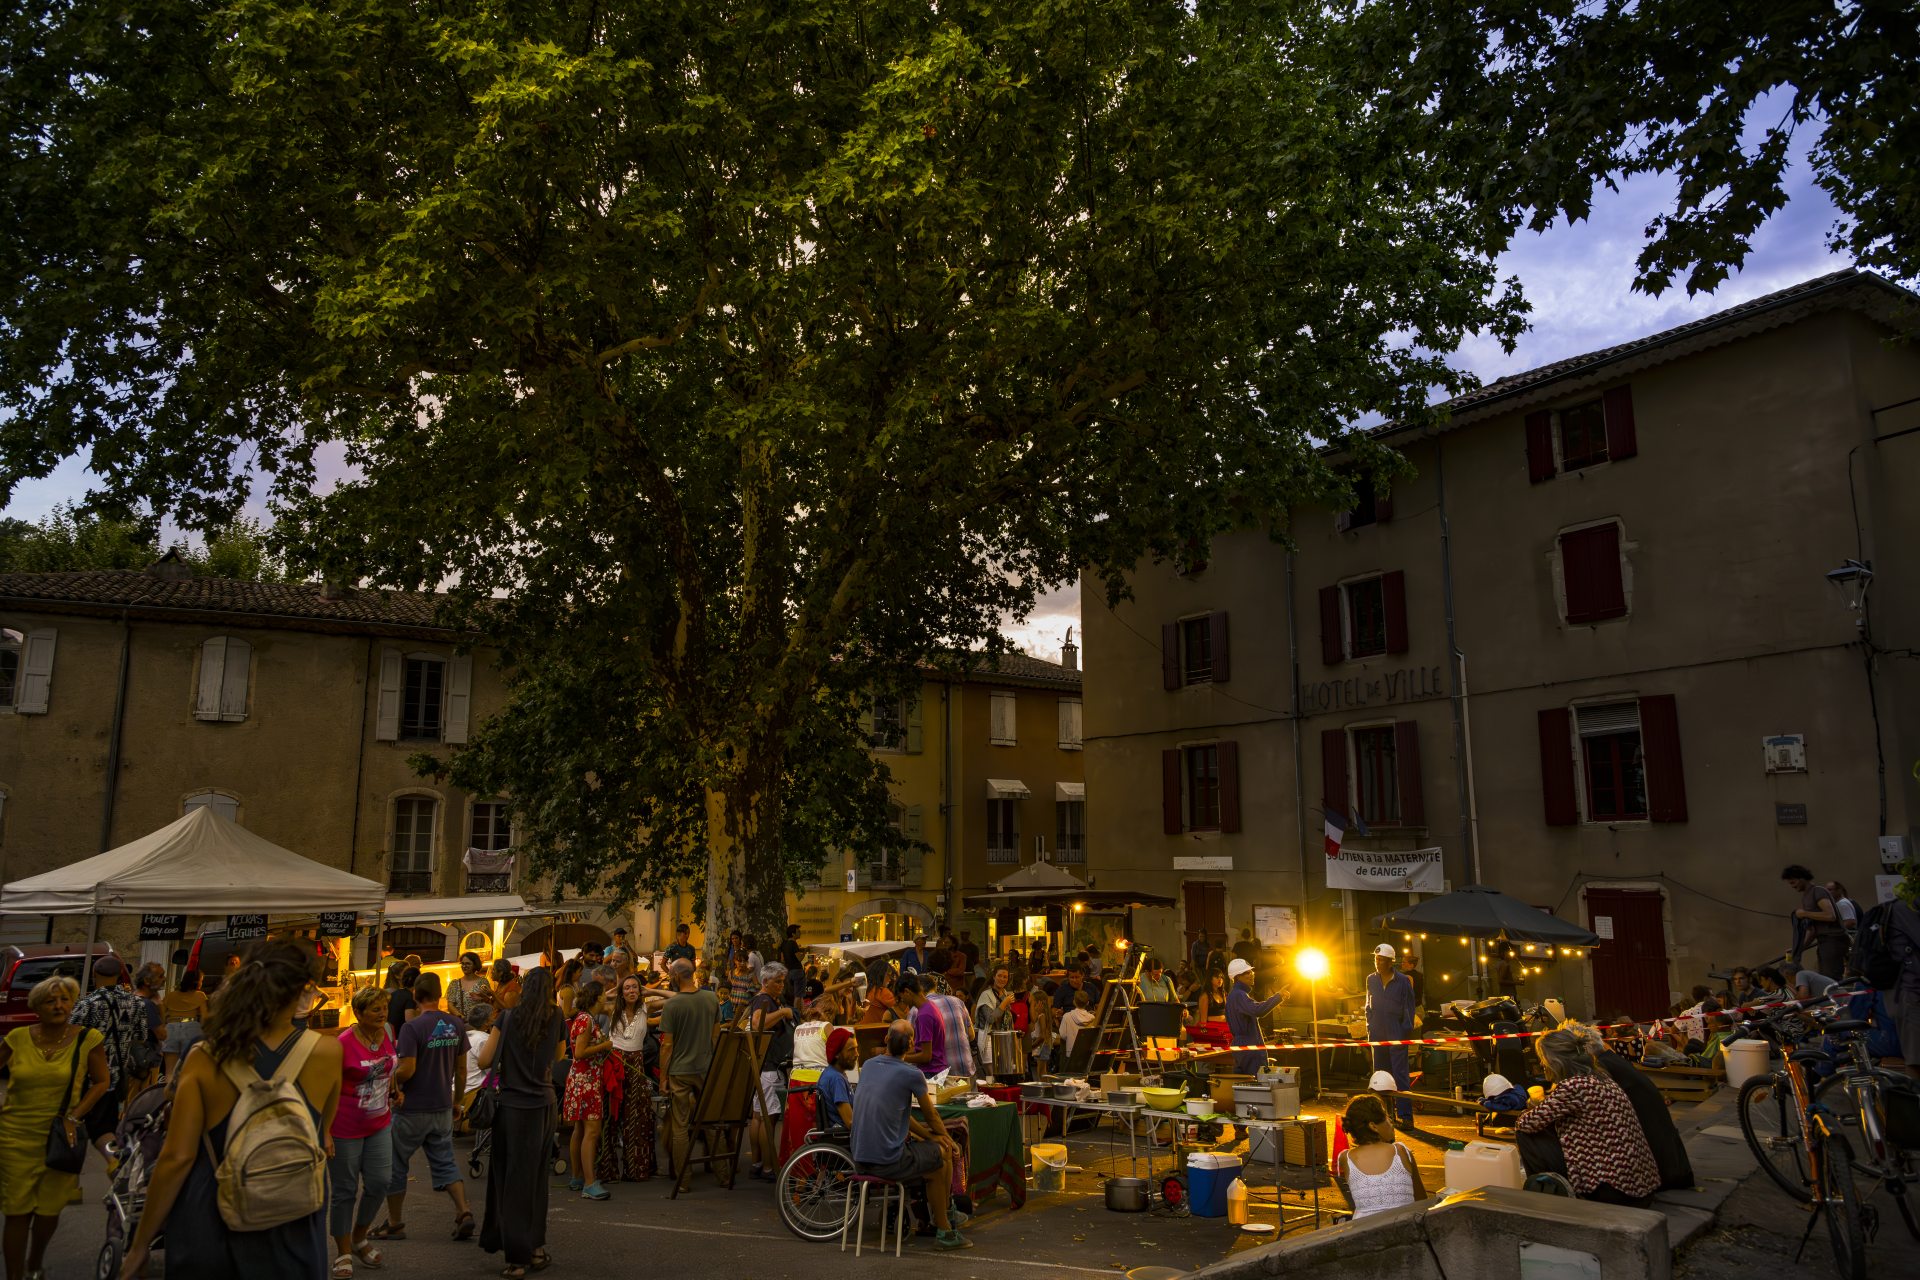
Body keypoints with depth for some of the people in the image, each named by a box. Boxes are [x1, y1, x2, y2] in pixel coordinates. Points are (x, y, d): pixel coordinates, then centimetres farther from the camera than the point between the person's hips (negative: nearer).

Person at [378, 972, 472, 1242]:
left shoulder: (412, 1028, -17)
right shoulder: (456, 1025, 1)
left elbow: (407, 1070, -21)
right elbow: (461, 1068, 7)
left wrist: (392, 1080, -1)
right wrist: (458, 1100, 17)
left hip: (413, 1109, -5)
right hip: (443, 1108, 5)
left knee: (396, 1166, 13)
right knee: (444, 1163, 13)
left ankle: (395, 1224, 21)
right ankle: (464, 1212, -2)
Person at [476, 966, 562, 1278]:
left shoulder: (508, 1017, -7)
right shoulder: (556, 1018, 1)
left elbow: (483, 1061, -4)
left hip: (513, 1105, -3)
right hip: (544, 1105, 3)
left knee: (513, 1179, 5)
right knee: (537, 1178, 15)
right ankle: (535, 1247, 21)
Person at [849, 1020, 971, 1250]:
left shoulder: (868, 1065, 6)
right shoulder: (911, 1075, -13)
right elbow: (931, 1116, 4)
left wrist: (927, 1134, 17)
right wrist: (945, 1139, 23)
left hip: (859, 1158, 7)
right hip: (889, 1160, -7)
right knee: (943, 1154, 14)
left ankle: (941, 1220, 37)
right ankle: (943, 1229, 26)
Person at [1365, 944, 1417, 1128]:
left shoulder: (1402, 981, -4)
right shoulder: (1371, 980, 8)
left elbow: (1409, 1008, -2)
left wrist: (1407, 1031, -8)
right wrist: (1370, 1026, 8)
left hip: (1397, 1034, -5)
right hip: (1377, 1034, 5)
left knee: (1400, 1075, -8)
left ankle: (1406, 1115, -7)